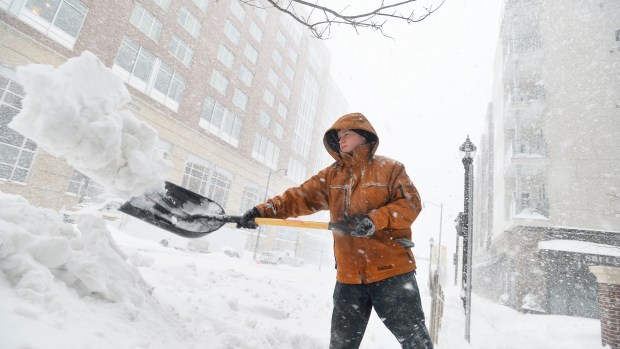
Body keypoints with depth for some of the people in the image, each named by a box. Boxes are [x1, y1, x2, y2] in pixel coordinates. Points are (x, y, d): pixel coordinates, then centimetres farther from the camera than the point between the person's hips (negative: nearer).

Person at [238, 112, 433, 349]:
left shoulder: (389, 168, 2)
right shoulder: (331, 175, 11)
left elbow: (411, 203, -7)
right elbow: (300, 197, 3)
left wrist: (375, 219, -22)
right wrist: (263, 211, -10)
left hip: (392, 270, -3)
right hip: (349, 276, 4)